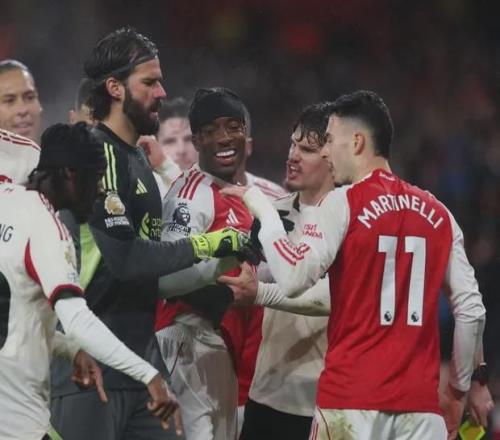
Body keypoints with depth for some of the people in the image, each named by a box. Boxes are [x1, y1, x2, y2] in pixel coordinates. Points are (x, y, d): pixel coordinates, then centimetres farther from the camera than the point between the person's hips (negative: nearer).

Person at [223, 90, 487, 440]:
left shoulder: (343, 204, -3)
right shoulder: (438, 214, 10)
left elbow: (293, 279, -13)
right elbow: (471, 309, 8)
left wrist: (263, 210, 0)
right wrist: (459, 389, 18)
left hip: (353, 396, -4)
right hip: (421, 401, 4)